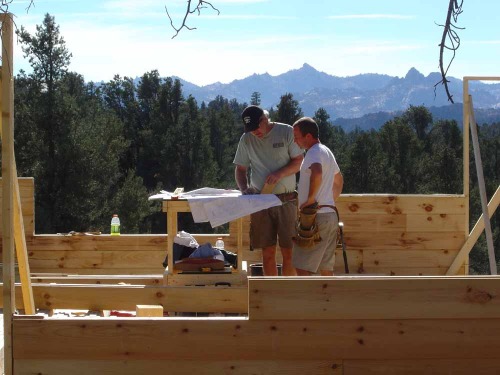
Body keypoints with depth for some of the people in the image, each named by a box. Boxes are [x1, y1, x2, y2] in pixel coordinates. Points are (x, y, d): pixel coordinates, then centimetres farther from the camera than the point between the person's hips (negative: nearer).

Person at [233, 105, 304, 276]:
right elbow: (240, 169, 11)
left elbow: (299, 161, -2)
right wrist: (244, 188, -9)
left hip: (287, 199, -3)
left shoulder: (286, 132, -3)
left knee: (288, 251, -3)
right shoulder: (246, 139, 6)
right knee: (268, 252, 5)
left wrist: (280, 174, -18)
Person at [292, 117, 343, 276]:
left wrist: (311, 198, -25)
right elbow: (339, 182, 33)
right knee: (326, 268, 12)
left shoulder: (314, 153, -13)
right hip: (331, 214, 10)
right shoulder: (327, 152, 20)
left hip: (316, 216, -10)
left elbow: (317, 174, -36)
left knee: (302, 268, -9)